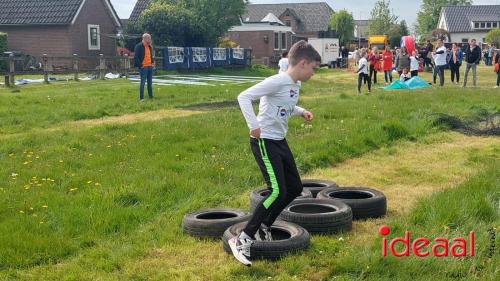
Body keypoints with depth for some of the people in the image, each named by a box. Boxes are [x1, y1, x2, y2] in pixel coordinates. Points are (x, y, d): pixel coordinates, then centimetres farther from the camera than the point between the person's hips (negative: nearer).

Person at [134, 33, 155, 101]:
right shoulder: (139, 46, -9)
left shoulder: (150, 47, 15)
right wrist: (140, 65, -16)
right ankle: (141, 98, -2)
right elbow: (136, 57, -13)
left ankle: (151, 96, 18)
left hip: (150, 67, 7)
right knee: (143, 82, -6)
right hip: (143, 67, -7)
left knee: (150, 83, 11)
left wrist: (153, 62, 13)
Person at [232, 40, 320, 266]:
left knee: (294, 188, 14)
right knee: (277, 191, -18)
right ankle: (243, 240, -11)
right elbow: (244, 97, -25)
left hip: (280, 141, 10)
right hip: (264, 142, -10)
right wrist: (254, 126, -29)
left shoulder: (296, 85, 9)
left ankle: (263, 226, 28)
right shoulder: (278, 81, -20)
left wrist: (301, 111, 9)